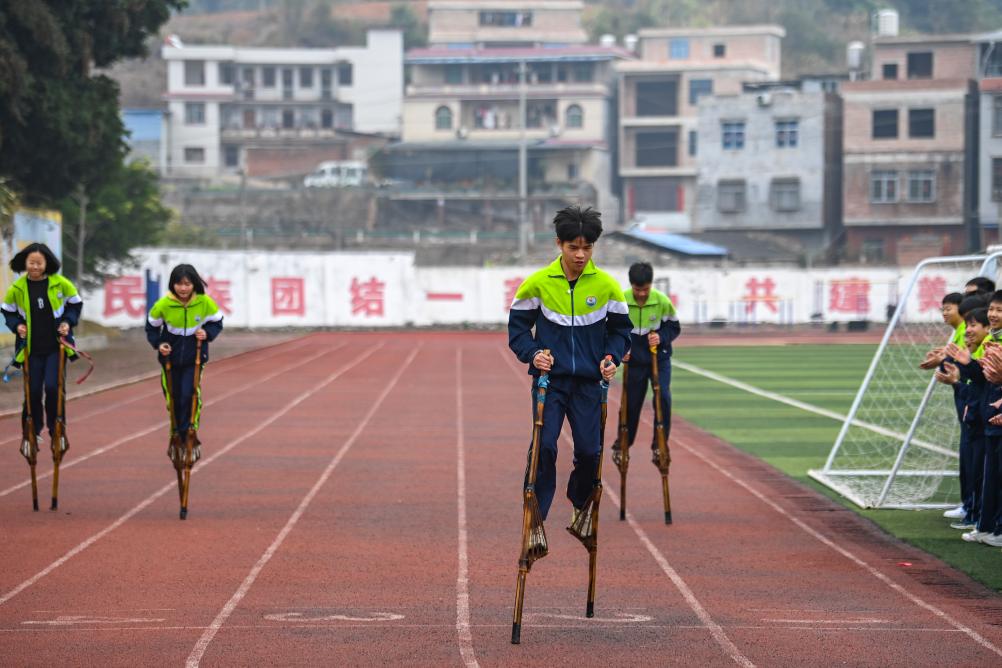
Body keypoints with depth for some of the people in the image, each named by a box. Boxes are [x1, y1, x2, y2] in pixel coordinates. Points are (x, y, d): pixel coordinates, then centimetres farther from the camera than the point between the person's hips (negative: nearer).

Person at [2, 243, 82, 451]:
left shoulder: (60, 283, -8)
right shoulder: (17, 288, -5)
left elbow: (75, 303, 8)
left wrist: (68, 322, -6)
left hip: (56, 346, -1)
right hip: (31, 347, 1)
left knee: (53, 387, -10)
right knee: (33, 390, 2)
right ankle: (32, 433, 20)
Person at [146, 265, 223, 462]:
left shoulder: (206, 303, -16)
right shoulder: (163, 305, -16)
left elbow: (217, 322, 2)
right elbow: (152, 327, 1)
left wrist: (208, 334, -17)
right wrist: (158, 344, -15)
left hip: (194, 359, -1)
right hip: (170, 358, 1)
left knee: (189, 395, -18)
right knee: (173, 399, 11)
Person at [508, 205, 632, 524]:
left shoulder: (607, 285, -1)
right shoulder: (538, 283, -4)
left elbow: (620, 328, 12)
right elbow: (518, 325, 6)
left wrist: (612, 357, -6)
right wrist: (532, 353, -11)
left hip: (588, 380, 2)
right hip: (549, 378, -1)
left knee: (589, 450, 4)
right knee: (544, 446, -12)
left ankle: (580, 504, 31)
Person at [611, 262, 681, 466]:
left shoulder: (662, 302, -17)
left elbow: (674, 327, -4)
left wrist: (661, 338, -23)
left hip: (660, 359, 0)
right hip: (634, 361, 0)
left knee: (663, 399, -16)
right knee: (631, 404, 9)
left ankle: (659, 445, -4)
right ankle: (621, 445, 29)